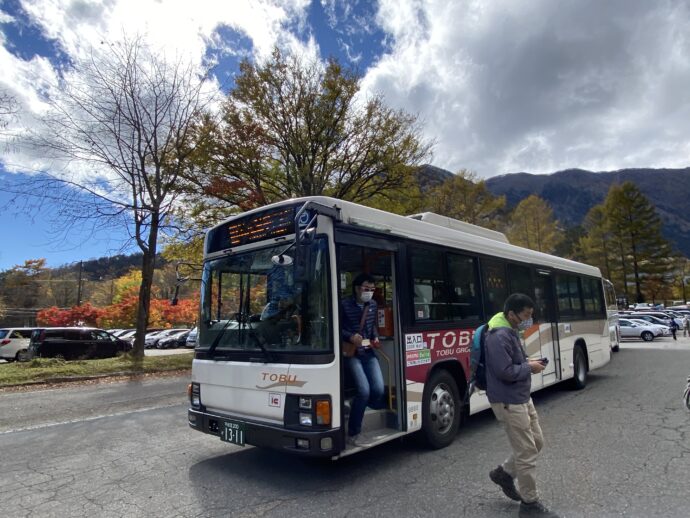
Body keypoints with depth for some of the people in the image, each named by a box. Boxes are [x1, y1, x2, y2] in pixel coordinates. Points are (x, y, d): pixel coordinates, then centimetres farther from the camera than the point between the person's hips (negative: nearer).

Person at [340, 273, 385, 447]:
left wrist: (376, 338, 6)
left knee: (378, 389, -10)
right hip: (351, 353, -5)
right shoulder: (345, 305, -10)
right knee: (364, 390, -18)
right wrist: (350, 337, -22)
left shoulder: (373, 304, 10)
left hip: (368, 352, 6)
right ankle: (353, 433, -2)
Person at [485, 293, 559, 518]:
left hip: (522, 397, 10)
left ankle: (504, 473, 33)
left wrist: (528, 362, 3)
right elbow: (506, 371, -26)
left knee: (536, 442, 19)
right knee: (527, 452, 1)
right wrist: (530, 368, -13)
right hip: (509, 402, -10)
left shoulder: (510, 331, 8)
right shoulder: (499, 337, -24)